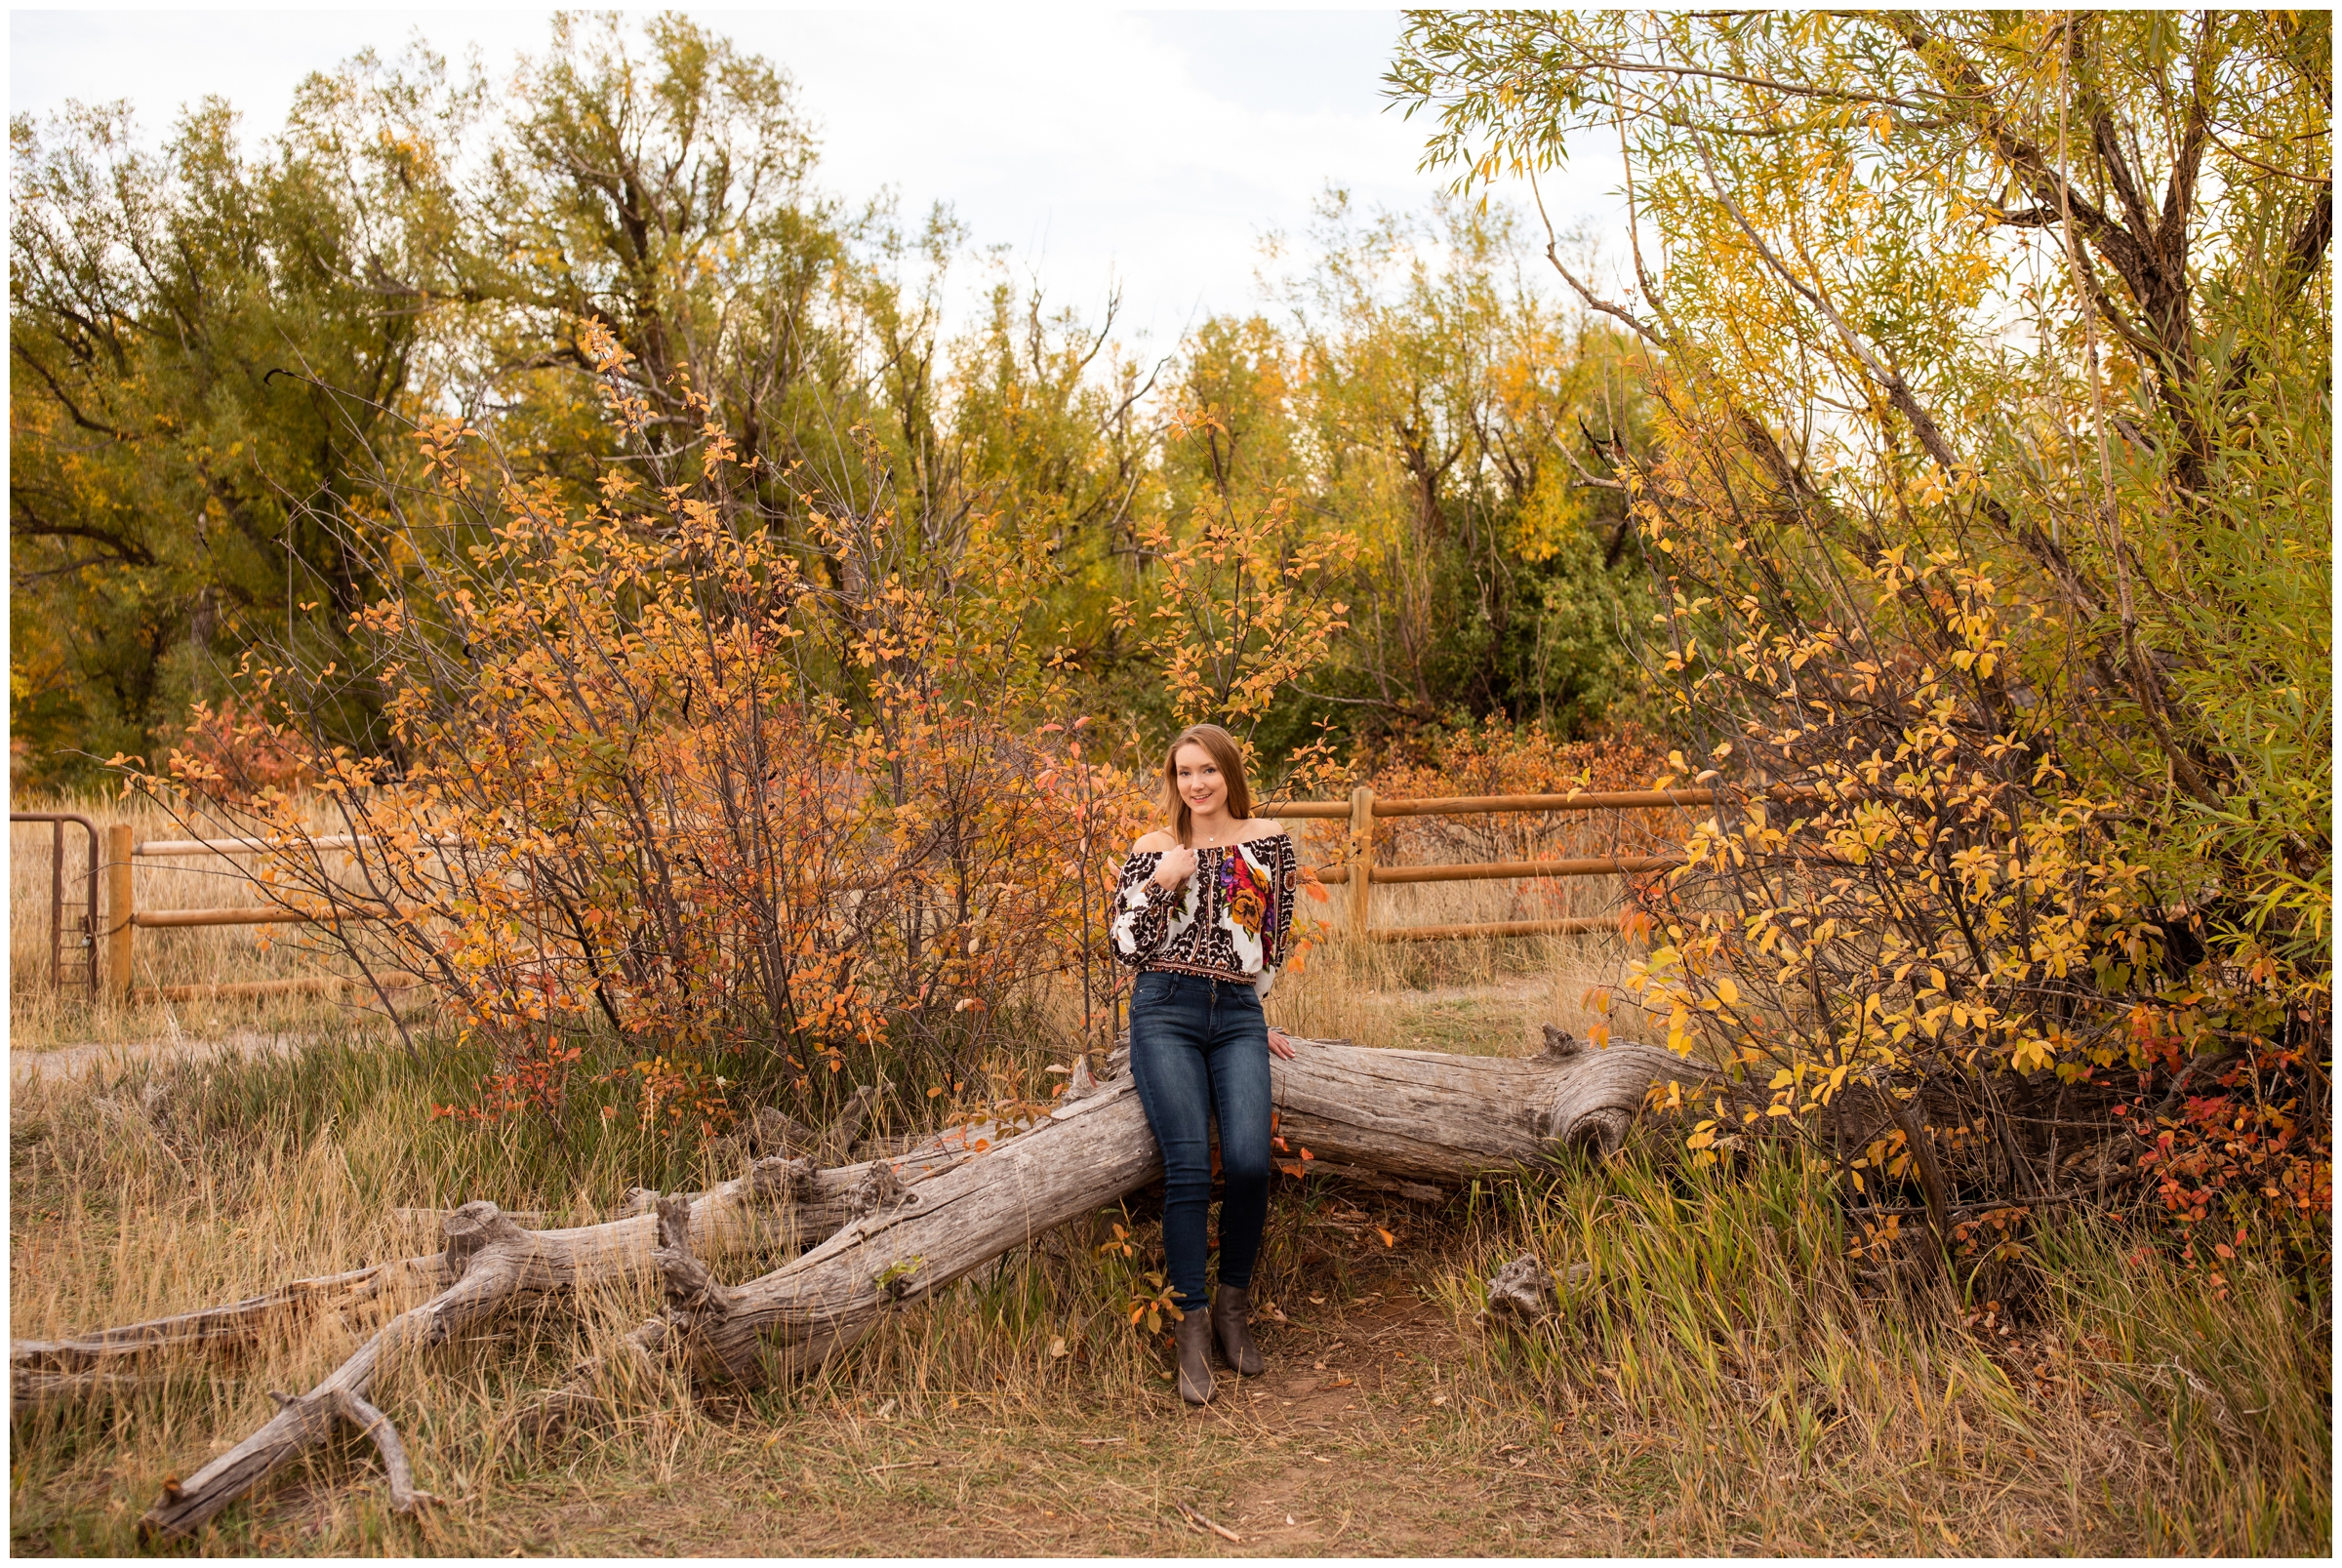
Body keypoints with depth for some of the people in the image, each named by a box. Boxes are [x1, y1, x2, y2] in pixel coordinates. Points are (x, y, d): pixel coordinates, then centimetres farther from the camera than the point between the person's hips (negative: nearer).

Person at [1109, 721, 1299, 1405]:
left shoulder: (1267, 840, 11)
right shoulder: (1152, 849, 7)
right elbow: (1126, 947, 2)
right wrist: (1161, 881, -10)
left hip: (1237, 1017, 1)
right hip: (1166, 1014, -1)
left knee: (1248, 1161, -18)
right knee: (1188, 1168, -16)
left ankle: (1233, 1303, 4)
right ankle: (1192, 1325, -5)